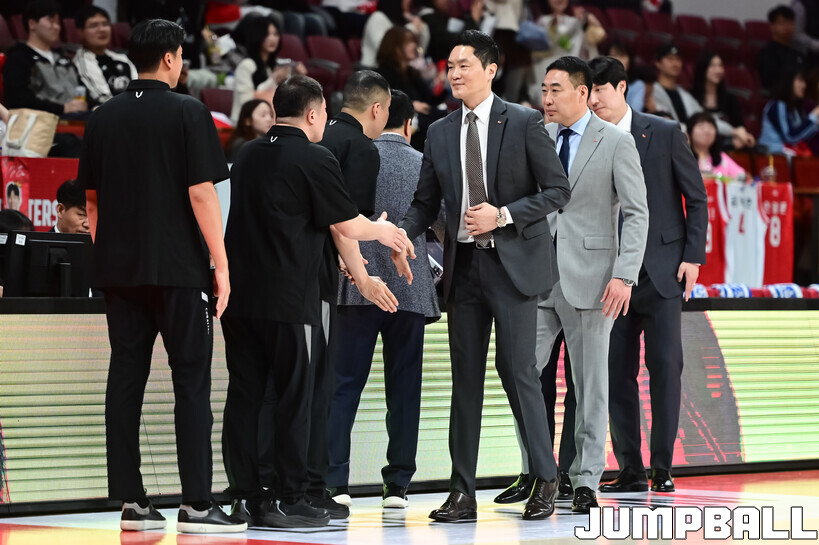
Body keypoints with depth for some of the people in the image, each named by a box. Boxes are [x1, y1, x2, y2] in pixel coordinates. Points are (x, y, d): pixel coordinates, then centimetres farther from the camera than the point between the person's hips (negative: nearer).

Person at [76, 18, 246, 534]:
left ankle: (131, 500, 5)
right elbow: (201, 193, -11)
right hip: (178, 268, -5)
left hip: (119, 268, 5)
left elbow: (91, 198, 12)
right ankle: (197, 503, -4)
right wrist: (221, 264, -7)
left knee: (125, 380, 6)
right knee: (192, 382, -1)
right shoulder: (188, 113, -6)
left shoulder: (104, 118, 9)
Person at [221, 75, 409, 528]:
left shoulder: (247, 155, 14)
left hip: (239, 296, 6)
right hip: (288, 299, -6)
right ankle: (289, 502, 2)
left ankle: (244, 498, 9)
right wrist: (381, 231, 17)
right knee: (292, 399, 0)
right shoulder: (314, 159, -8)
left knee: (243, 395, 7)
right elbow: (346, 226, -5)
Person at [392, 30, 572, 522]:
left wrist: (503, 215, -15)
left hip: (512, 263, -5)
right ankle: (463, 495, 8)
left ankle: (545, 480, 7)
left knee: (519, 371, -7)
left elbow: (558, 190, -5)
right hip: (464, 265, 5)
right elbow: (426, 202, 13)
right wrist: (403, 234, -7)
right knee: (466, 379, 5)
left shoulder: (524, 123, -3)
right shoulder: (440, 134, 10)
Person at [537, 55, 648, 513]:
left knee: (591, 384, 2)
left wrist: (624, 275, -16)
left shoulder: (617, 142, -2)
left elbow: (637, 214, -6)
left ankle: (586, 480, 10)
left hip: (590, 279, -4)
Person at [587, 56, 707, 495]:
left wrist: (692, 256, -4)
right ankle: (630, 470, 8)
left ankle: (663, 468, 1)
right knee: (616, 373, 1)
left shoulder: (665, 134, 1)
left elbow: (696, 198, 4)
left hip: (661, 271, -2)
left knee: (665, 367, -5)